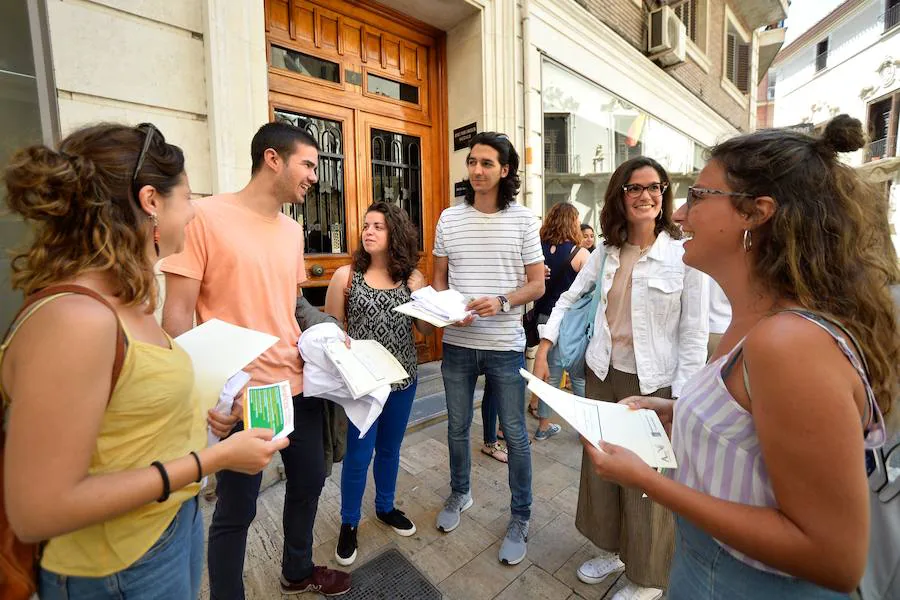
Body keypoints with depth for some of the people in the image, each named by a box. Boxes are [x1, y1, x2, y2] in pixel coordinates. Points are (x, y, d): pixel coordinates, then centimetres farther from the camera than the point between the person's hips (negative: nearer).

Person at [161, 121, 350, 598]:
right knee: (236, 510, 11)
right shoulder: (206, 216, -11)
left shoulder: (292, 229, 10)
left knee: (309, 482, 21)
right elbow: (177, 315, -13)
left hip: (299, 385, 7)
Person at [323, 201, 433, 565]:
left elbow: (425, 329, 1)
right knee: (359, 454, 7)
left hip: (402, 378, 3)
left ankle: (385, 507, 44)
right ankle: (349, 523, 33)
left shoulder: (413, 277, -1)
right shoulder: (346, 275, -8)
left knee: (389, 449, 20)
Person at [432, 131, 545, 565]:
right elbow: (439, 278, 8)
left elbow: (537, 284, -3)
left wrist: (501, 302, -21)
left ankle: (520, 518, 31)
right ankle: (459, 494, 44)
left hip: (505, 346, -2)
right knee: (457, 427, 18)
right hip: (457, 343, 3)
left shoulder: (522, 220, -3)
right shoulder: (450, 218, 4)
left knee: (515, 434, 8)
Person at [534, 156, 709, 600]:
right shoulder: (606, 252, 3)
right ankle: (610, 550, 45)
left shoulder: (685, 255, -10)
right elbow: (569, 298, 10)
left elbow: (694, 334, -10)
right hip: (603, 374, 5)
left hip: (654, 384, -4)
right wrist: (544, 348, 0)